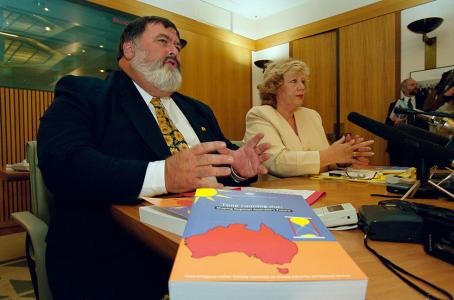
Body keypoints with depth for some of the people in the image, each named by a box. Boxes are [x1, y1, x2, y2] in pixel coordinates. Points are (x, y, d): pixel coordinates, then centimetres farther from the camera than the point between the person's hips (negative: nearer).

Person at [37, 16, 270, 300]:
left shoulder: (197, 110, 20)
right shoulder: (82, 94, 1)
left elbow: (222, 156, 21)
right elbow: (62, 163, -14)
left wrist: (238, 168, -3)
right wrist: (162, 175, -25)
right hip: (122, 257, -4)